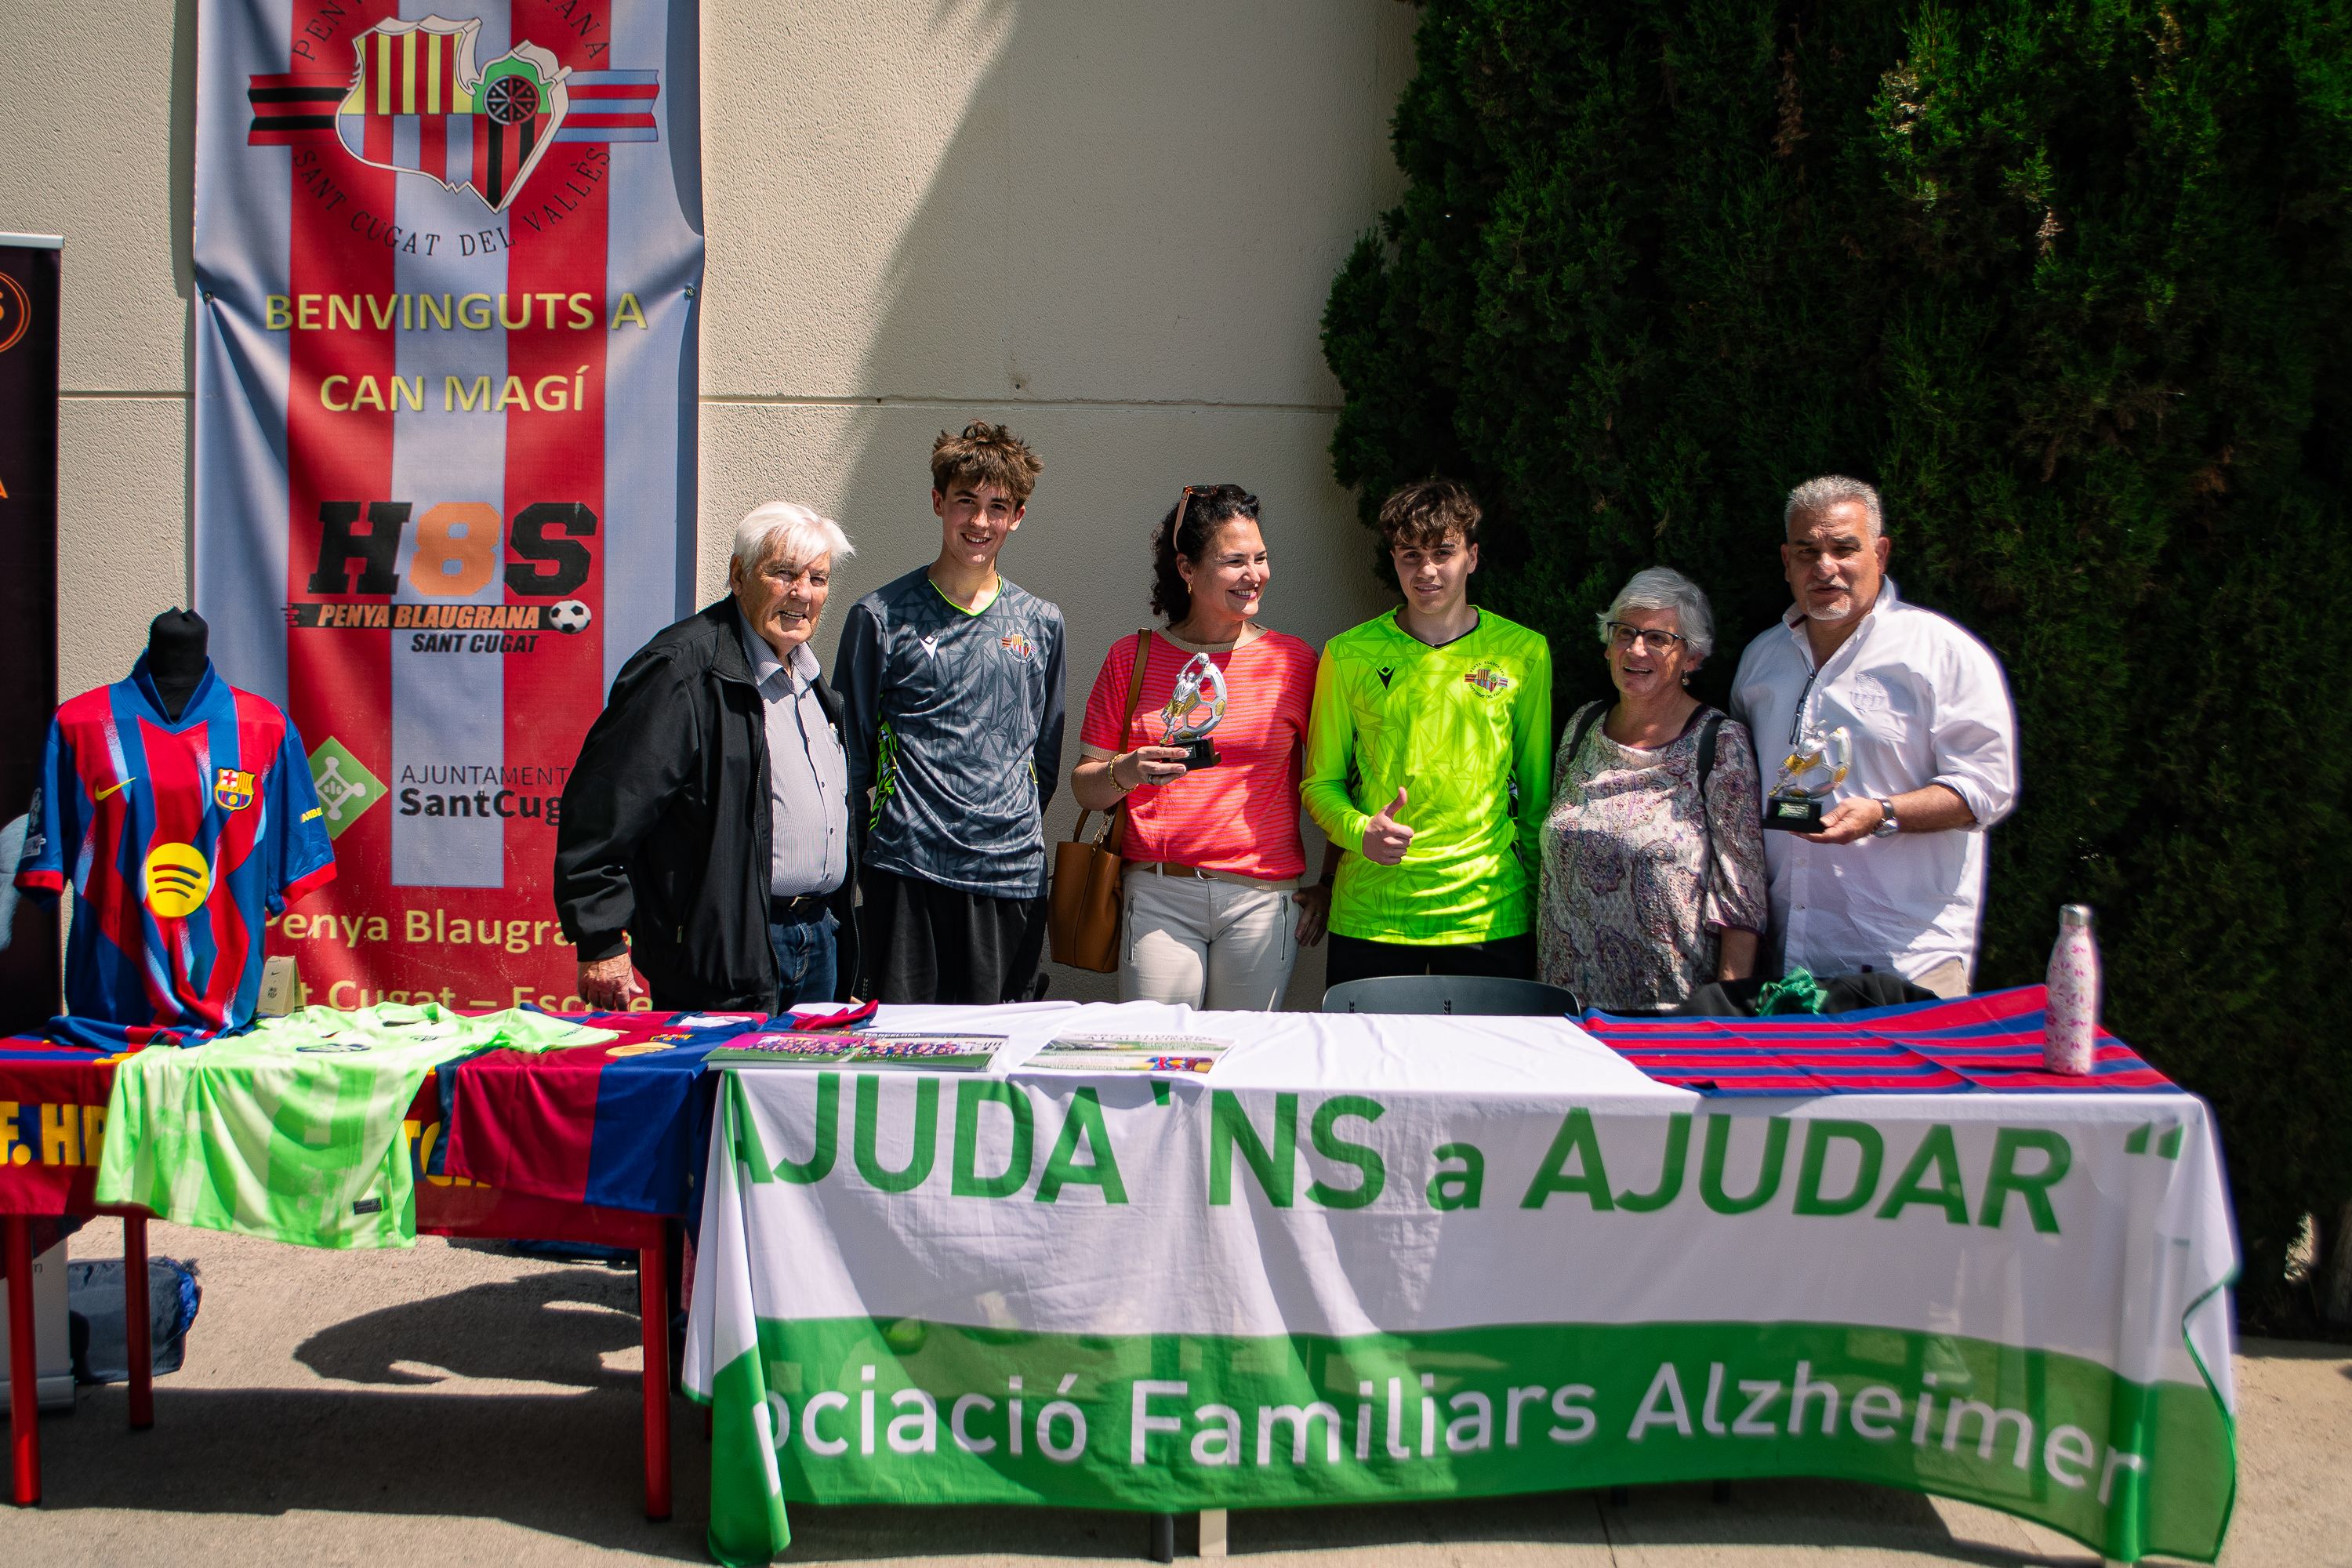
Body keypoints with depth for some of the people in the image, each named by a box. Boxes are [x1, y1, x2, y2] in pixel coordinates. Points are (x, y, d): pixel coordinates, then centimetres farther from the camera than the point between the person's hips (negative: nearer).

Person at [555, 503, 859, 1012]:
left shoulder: (805, 675, 13)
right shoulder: (684, 671, -16)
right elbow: (600, 807, -18)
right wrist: (601, 943, -20)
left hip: (820, 945, 9)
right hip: (728, 958, -8)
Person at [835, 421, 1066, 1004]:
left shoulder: (1040, 624, 11)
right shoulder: (881, 617, 3)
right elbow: (850, 753, 6)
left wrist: (1021, 834, 13)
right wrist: (848, 863, 3)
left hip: (1013, 872, 3)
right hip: (905, 870, -2)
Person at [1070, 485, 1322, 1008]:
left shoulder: (1293, 660, 4)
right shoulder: (1132, 658, 6)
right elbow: (1084, 786, 6)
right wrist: (1126, 773, -15)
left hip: (1262, 895, 0)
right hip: (1158, 892, 0)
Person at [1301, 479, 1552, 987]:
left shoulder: (1524, 652, 3)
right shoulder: (1349, 654, 1)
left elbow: (1538, 792, 10)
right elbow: (1321, 782, 7)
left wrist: (1542, 904, 7)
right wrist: (1360, 832, -14)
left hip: (1489, 917, 1)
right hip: (1369, 918, 0)